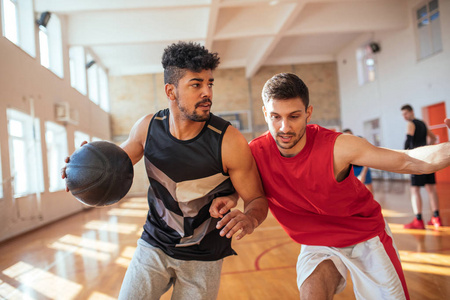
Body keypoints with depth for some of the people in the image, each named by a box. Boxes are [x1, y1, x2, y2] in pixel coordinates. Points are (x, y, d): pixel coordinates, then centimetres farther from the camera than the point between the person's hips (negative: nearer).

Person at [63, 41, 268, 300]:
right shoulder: (147, 128, -12)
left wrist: (249, 219, -36)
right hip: (154, 245, 2)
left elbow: (257, 199, -13)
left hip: (203, 258, -2)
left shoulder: (230, 141, -22)